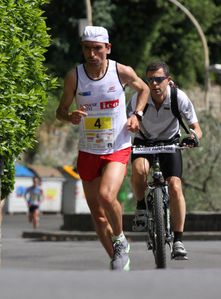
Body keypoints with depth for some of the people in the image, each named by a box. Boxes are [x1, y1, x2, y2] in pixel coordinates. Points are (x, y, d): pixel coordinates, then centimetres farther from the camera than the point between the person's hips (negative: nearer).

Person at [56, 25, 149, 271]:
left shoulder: (122, 72, -9)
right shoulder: (74, 76, -8)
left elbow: (143, 89, 12)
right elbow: (60, 111, 2)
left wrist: (136, 115, -3)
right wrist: (71, 117, -21)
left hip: (118, 149, -3)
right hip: (88, 152, 3)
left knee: (106, 196, -27)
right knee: (97, 214, 7)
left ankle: (120, 240, -1)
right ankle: (118, 262, 23)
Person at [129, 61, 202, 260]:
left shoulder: (179, 98, -24)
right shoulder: (139, 99, -25)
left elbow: (196, 127, -17)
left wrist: (194, 136, -40)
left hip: (170, 143, 0)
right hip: (144, 142, 0)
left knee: (175, 187, -18)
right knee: (139, 169, -34)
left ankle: (178, 240, -9)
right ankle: (141, 208, -6)